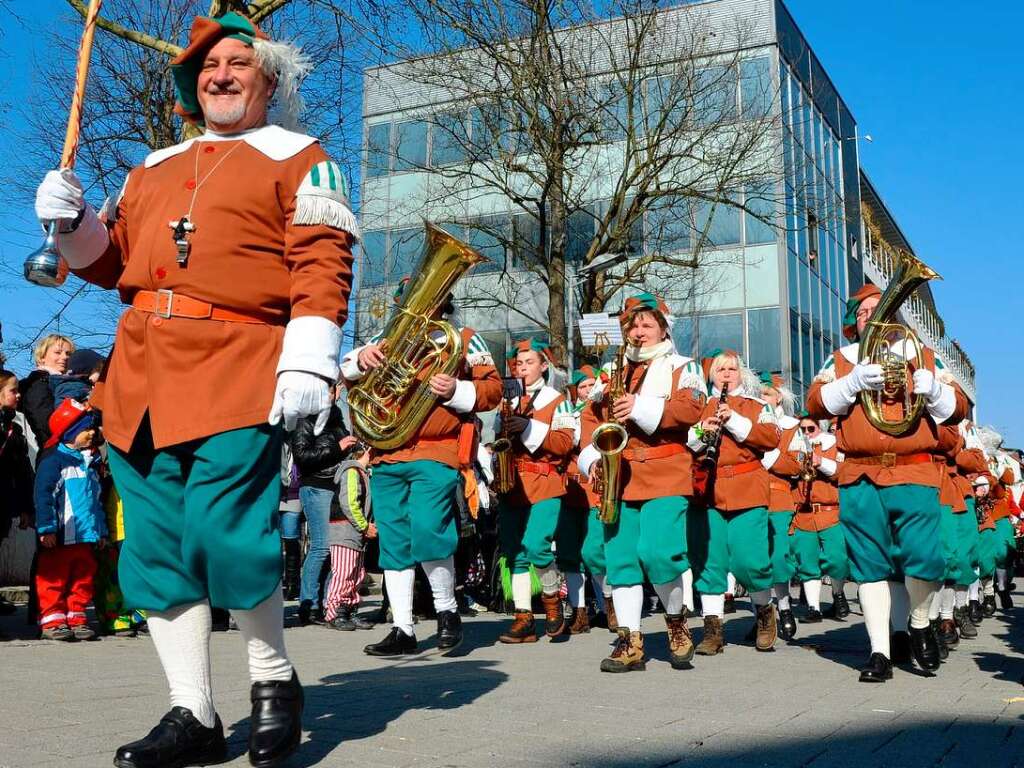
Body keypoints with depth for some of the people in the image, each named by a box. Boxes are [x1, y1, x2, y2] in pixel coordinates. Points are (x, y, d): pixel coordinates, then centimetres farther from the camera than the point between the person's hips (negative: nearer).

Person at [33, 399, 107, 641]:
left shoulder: (89, 462, 18)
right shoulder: (54, 460, -7)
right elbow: (43, 494, -14)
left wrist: (102, 530, 22)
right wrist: (46, 528, -19)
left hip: (85, 535, 8)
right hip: (60, 537, -7)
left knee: (83, 577, 10)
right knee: (54, 578, -1)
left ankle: (77, 617, 18)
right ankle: (52, 620, 5)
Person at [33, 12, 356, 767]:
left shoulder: (297, 157, 8)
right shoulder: (153, 167, 26)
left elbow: (323, 265, -5)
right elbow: (114, 259, 28)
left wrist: (307, 364, -17)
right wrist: (73, 222, 7)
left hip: (236, 371, -6)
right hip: (141, 369, 7)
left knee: (224, 535, -15)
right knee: (156, 547, 4)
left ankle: (275, 680, 10)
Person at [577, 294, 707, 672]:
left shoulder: (681, 367, 9)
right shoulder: (613, 371, 21)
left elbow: (690, 410, -8)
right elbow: (592, 415, 15)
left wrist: (641, 407, -19)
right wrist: (592, 456, 0)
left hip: (664, 477, -5)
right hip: (619, 478, 5)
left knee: (657, 553, -17)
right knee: (620, 557, 1)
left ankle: (678, 622, 10)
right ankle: (629, 642, 8)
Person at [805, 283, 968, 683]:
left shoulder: (923, 356, 19)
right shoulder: (841, 360, 17)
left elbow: (958, 409, 14)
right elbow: (816, 404, 2)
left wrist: (934, 390, -8)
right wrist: (854, 382, -13)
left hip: (915, 474, 0)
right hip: (860, 477, 1)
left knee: (924, 556, -13)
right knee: (870, 563, 1)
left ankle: (919, 624, 16)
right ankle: (880, 651, 9)